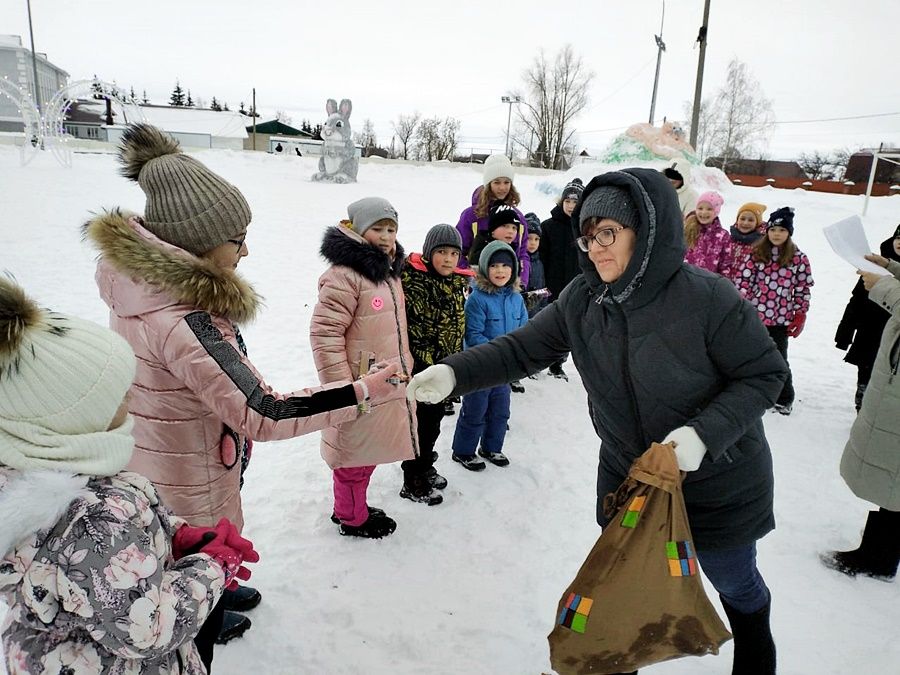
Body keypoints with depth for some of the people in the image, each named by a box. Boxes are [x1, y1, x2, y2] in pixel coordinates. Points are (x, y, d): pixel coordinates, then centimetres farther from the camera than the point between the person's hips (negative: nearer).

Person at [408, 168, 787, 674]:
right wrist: (454, 372, -26)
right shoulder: (581, 301, -14)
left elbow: (765, 374, -17)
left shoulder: (707, 299, -27)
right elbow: (522, 349, -11)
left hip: (720, 483, -3)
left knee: (736, 585, 23)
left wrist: (704, 433, -30)